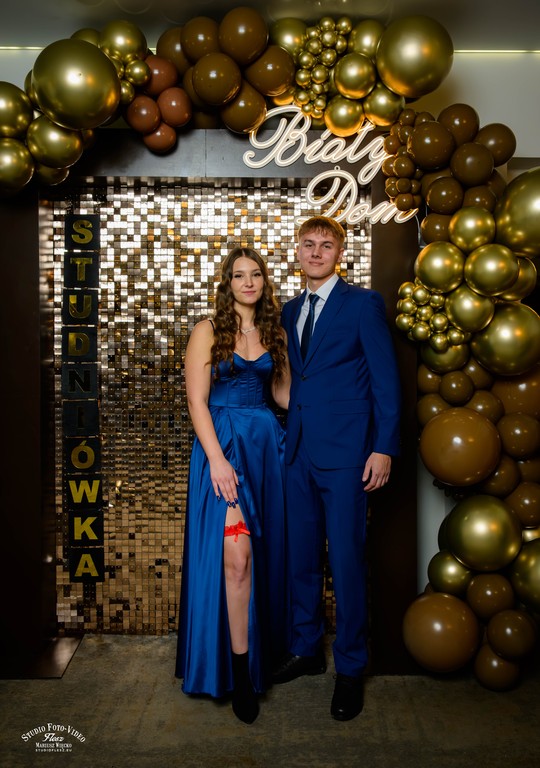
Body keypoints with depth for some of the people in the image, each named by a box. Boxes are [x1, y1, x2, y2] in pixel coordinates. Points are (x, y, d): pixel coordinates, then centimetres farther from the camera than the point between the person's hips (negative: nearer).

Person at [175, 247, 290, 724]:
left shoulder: (272, 332, 13)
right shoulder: (209, 331, 0)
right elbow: (197, 400, -7)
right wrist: (217, 459, -16)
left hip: (268, 443, 5)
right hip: (223, 443, -4)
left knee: (266, 551, 9)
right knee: (236, 552, -11)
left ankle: (267, 648, 27)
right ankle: (240, 670, -1)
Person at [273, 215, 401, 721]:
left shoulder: (363, 303, -2)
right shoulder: (290, 311, 15)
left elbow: (385, 379, -6)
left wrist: (384, 447, -13)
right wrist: (288, 435, 9)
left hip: (345, 452, -5)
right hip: (299, 450, 6)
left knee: (345, 561, 0)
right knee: (301, 556, 13)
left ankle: (350, 668, 17)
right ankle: (306, 649, 31)